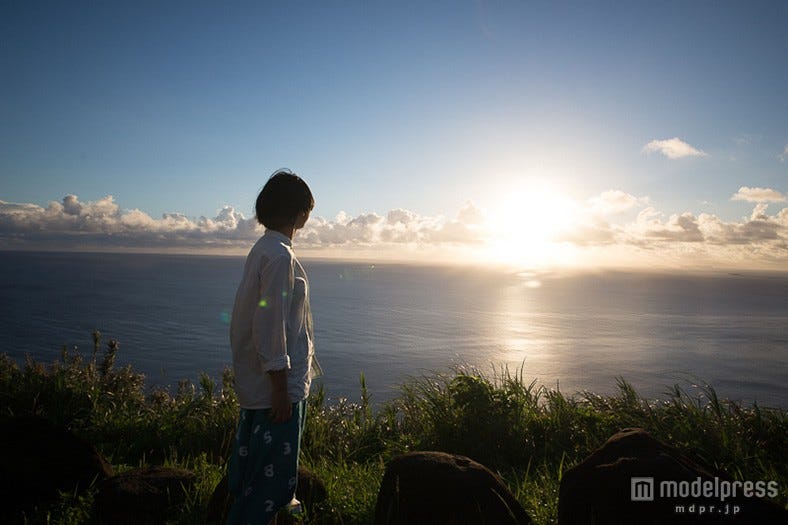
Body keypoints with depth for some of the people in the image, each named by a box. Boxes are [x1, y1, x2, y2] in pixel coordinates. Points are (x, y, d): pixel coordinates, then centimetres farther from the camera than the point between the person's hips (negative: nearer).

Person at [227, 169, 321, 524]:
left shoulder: (263, 249, 9)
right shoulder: (280, 257, -22)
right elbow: (270, 328, -24)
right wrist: (282, 389, -19)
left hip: (255, 384, 10)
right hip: (277, 386, -10)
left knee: (253, 464, 27)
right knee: (274, 475, 4)